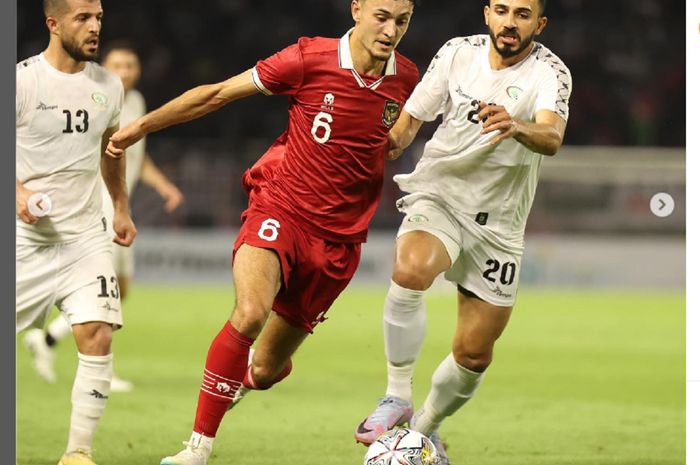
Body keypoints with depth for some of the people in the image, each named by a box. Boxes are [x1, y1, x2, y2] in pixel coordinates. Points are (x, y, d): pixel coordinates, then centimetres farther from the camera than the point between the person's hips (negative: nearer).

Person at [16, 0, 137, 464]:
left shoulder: (108, 85, 6)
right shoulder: (22, 80, -10)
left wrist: (122, 208, 28)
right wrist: (17, 191, -20)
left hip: (86, 236, 3)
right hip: (26, 237, -3)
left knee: (97, 337, -13)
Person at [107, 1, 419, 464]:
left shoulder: (407, 79, -1)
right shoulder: (310, 58, -10)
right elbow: (217, 94, -1)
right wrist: (142, 126, 3)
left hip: (339, 238, 3)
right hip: (280, 210, -3)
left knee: (266, 370, 6)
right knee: (251, 312, -32)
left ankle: (239, 380, 45)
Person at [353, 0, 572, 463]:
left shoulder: (549, 73, -14)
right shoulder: (458, 52, -4)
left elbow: (551, 138, -34)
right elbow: (411, 117, 8)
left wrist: (517, 127, -55)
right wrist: (390, 143, -12)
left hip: (498, 222, 0)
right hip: (439, 195, 0)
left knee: (474, 355, 4)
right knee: (410, 271, -34)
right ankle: (397, 398, -21)